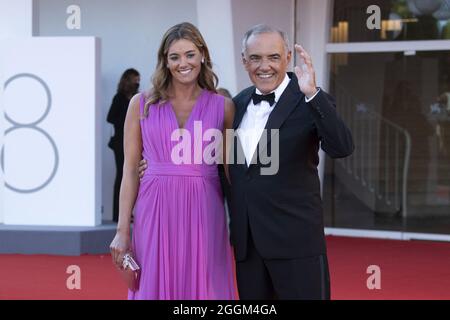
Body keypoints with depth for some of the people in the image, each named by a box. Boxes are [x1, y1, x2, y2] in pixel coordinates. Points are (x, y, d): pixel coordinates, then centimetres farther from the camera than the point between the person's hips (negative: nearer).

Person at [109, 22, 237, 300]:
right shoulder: (142, 104, 5)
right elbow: (130, 170, 4)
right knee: (155, 287, 5)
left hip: (203, 215, 0)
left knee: (202, 289, 4)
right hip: (156, 214, 0)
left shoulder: (223, 107, 5)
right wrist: (122, 230, -1)